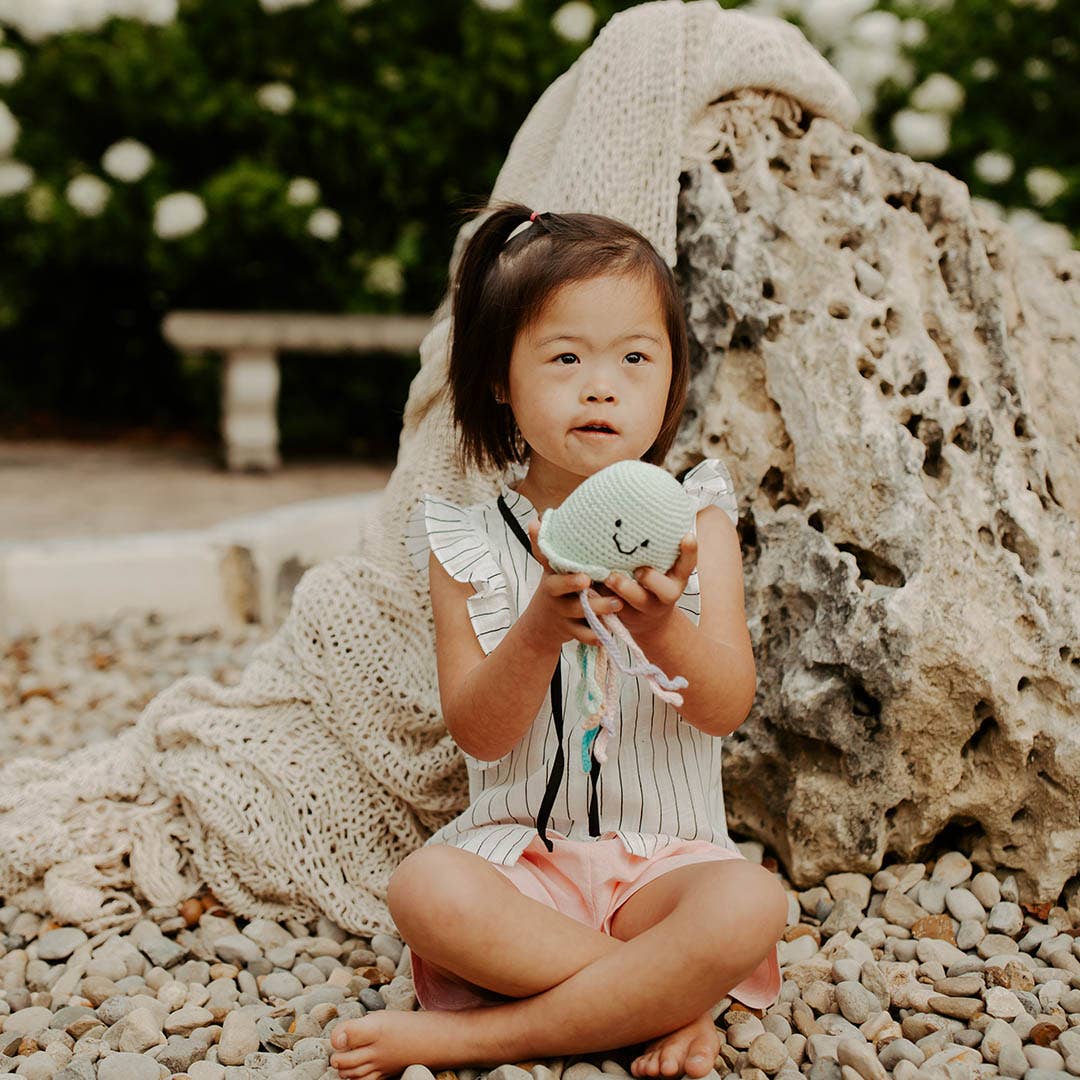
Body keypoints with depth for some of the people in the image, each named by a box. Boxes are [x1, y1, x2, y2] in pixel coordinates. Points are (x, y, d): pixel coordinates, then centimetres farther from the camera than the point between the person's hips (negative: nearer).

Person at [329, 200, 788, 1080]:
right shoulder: (467, 541, 0)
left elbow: (728, 707, -10)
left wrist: (662, 626, -32)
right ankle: (671, 1004, -16)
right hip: (521, 850, 0)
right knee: (424, 889, -31)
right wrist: (540, 629, -28)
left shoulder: (693, 518, 0)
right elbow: (478, 731, -8)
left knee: (751, 906, -31)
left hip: (666, 853, 1)